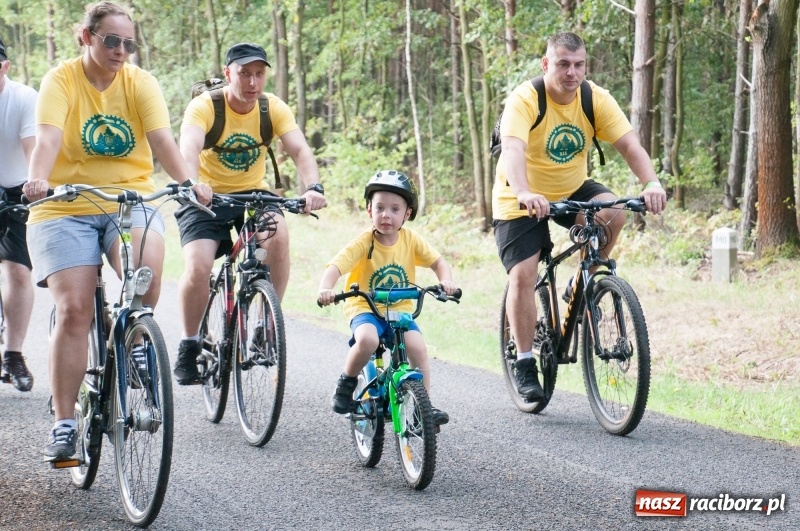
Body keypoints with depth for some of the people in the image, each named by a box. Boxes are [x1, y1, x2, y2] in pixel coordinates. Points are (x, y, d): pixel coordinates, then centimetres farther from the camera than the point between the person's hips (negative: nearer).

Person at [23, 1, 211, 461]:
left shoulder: (141, 82, 2)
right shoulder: (61, 81, -4)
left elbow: (161, 138, -12)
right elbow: (49, 137, -20)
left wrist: (189, 182, -30)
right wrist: (38, 180, -41)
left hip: (132, 203, 1)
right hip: (67, 210, -1)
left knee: (147, 268, -30)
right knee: (73, 310, -13)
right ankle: (64, 424, -4)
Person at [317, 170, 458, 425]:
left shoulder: (410, 239, -3)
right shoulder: (363, 243, -15)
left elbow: (437, 261, 1)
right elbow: (335, 266, -26)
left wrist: (446, 281, -21)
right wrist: (325, 289, -46)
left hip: (399, 310, 3)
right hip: (365, 308, -3)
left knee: (418, 347, -22)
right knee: (367, 340, -34)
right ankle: (346, 383, -7)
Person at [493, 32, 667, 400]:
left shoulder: (596, 99, -13)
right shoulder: (525, 100, -24)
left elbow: (629, 144, -21)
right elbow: (513, 149, -39)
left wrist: (651, 183, -40)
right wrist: (524, 194, -58)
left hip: (571, 190, 3)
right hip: (522, 199, -3)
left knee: (613, 211, -25)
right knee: (523, 274, -15)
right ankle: (524, 364, -2)